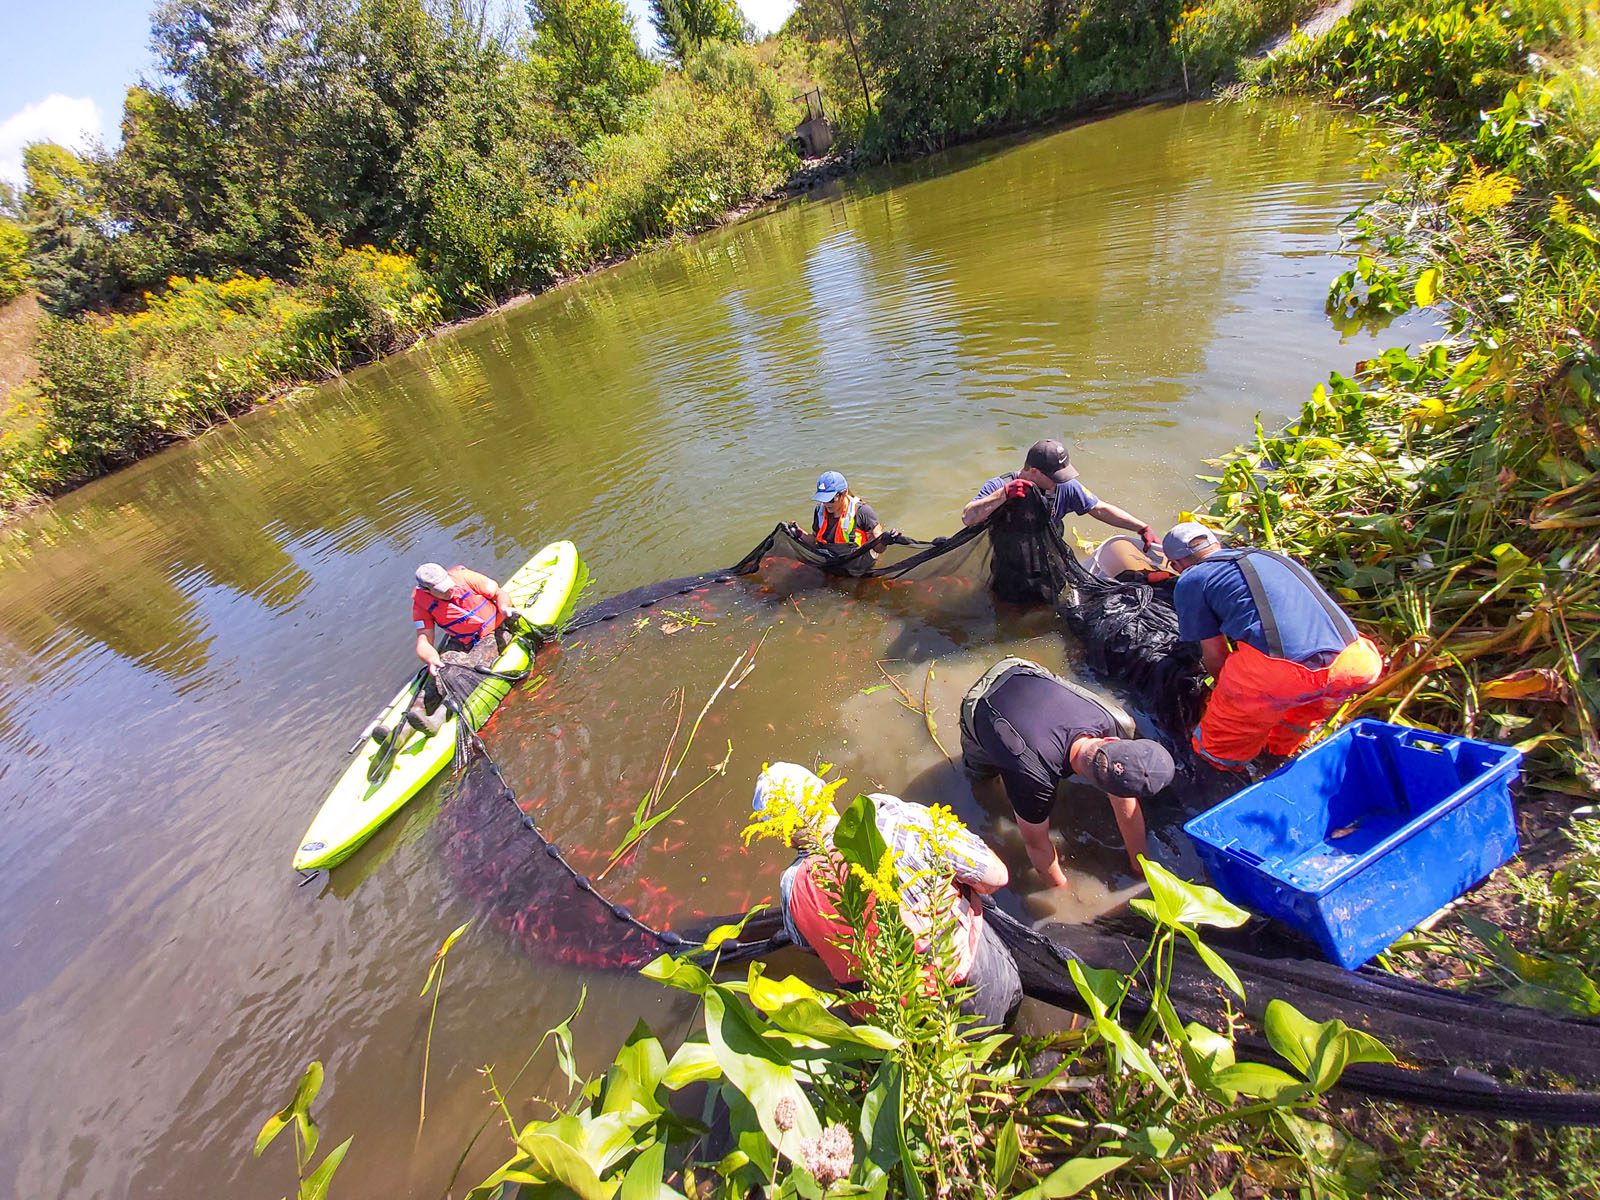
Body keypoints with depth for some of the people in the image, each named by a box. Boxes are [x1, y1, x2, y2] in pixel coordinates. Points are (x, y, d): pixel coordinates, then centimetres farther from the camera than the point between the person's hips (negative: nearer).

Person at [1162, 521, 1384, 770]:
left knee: (1213, 751, 17)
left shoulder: (1190, 580, 12)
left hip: (1278, 674, -6)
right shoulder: (1271, 556, 31)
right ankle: (1281, 748, 45)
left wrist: (1228, 688, 38)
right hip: (1356, 666, 6)